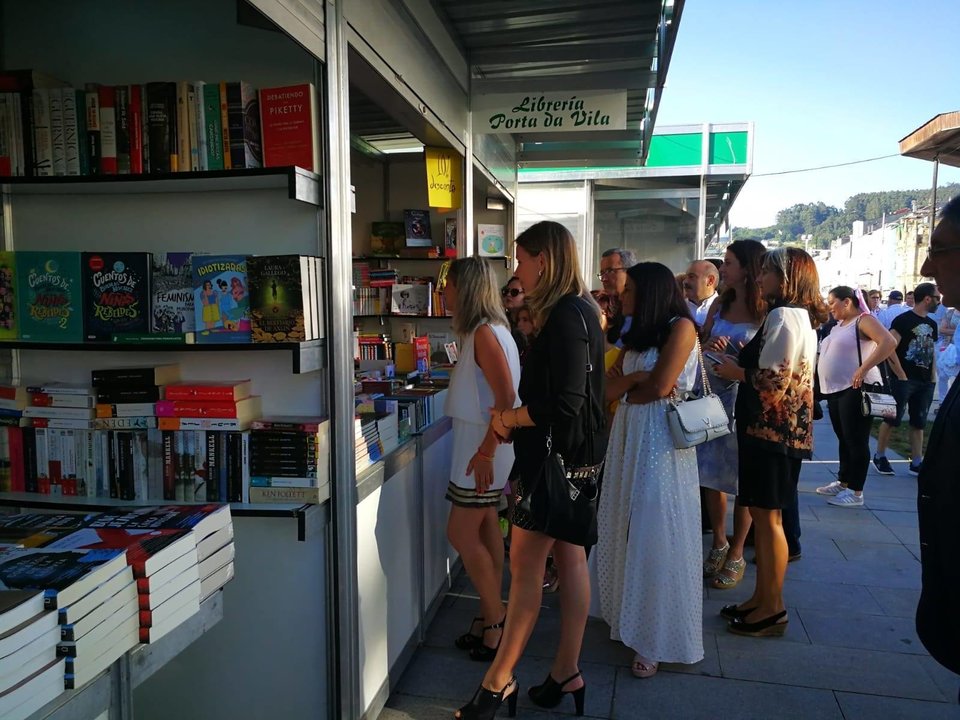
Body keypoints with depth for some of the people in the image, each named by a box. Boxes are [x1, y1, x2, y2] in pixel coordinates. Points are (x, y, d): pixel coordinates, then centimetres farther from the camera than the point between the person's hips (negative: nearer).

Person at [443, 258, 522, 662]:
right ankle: (492, 617, 25)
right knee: (485, 528, 14)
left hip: (483, 447, -10)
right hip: (483, 443, 10)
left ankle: (495, 619, 10)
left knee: (462, 534, -3)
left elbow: (506, 399, -23)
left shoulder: (484, 333, -18)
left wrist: (485, 452, -24)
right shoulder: (488, 329, 12)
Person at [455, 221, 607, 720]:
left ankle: (499, 680, 14)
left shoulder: (566, 318, -19)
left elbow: (564, 404, -26)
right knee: (570, 557, 14)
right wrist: (512, 423, 6)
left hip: (558, 456, -10)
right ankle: (566, 673, 26)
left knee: (525, 563, 0)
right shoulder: (578, 311, 12)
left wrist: (507, 419, -12)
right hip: (575, 455, 10)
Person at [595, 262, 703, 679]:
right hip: (629, 436, 7)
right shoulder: (636, 335, 16)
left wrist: (628, 388, 2)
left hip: (662, 440, -7)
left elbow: (659, 387, -16)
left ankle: (659, 638, 9)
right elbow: (609, 389, 6)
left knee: (656, 536, -2)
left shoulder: (681, 327, -7)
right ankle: (630, 617, 25)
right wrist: (637, 378, -13)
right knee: (627, 530, 10)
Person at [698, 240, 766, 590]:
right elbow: (698, 346, 13)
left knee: (742, 482, 6)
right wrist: (708, 347, -8)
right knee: (710, 475, 11)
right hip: (713, 397, 5)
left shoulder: (766, 314, -8)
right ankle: (718, 544, 30)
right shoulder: (719, 306, 8)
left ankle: (736, 555, 22)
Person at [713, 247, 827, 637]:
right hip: (775, 428, 10)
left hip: (773, 430, -10)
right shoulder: (799, 315, 17)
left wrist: (736, 372, -6)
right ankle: (762, 598, 25)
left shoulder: (783, 316, -15)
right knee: (762, 514, 14)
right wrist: (740, 360, 8)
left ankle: (773, 609, 11)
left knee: (767, 517, -1)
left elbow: (773, 379, -21)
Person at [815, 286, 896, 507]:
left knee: (856, 441, -5)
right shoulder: (838, 326, 18)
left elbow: (889, 342, -23)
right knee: (844, 440, 15)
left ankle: (856, 492, -1)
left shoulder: (863, 320, -8)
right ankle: (843, 483, 24)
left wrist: (863, 369, -26)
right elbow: (828, 356, 24)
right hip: (835, 390, 9)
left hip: (856, 390, -9)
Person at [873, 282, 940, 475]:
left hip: (925, 382, 7)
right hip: (904, 380, -7)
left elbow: (932, 351, 20)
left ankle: (916, 463, 14)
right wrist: (901, 376, -16)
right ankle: (879, 456, 10)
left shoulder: (932, 324, 14)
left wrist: (933, 378, 11)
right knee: (892, 419, -2)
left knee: (919, 423, 9)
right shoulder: (903, 320, -9)